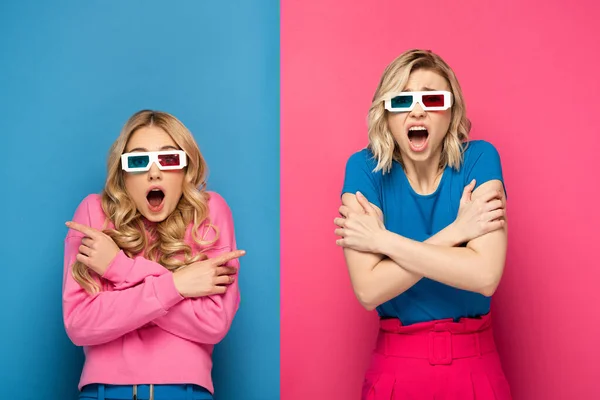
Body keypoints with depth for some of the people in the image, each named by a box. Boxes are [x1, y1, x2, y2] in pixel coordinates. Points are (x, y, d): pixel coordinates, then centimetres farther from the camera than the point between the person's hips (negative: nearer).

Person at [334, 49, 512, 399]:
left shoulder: (479, 159, -9)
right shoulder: (365, 168, -9)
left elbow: (485, 275, -22)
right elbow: (369, 289, -18)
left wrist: (382, 239, -19)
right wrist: (455, 231, -20)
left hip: (475, 364, 0)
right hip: (397, 364, 0)